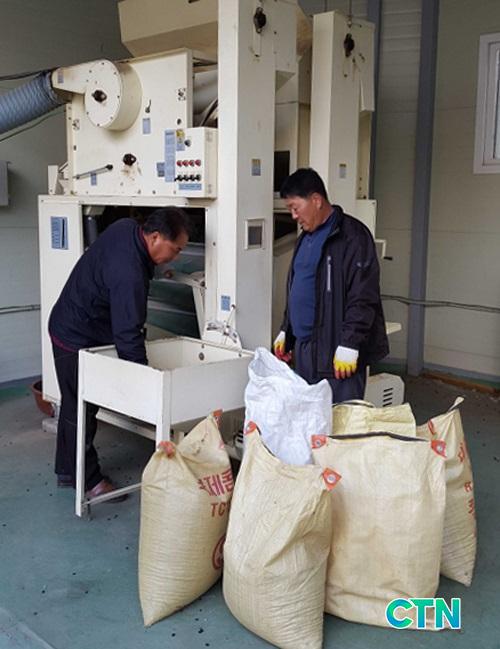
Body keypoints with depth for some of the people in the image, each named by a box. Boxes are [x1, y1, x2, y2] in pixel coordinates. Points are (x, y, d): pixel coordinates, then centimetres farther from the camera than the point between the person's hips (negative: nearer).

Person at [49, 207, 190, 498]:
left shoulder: (126, 227, -8)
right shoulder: (129, 275, -35)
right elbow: (127, 336, -32)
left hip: (68, 327, 10)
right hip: (76, 340, -10)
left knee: (75, 405, 19)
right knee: (81, 410, 1)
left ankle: (68, 470, 32)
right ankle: (87, 480, 15)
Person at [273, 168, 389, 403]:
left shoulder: (352, 236, -11)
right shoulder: (306, 238, 18)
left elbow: (362, 299, -17)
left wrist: (349, 346, -20)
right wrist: (286, 332, 22)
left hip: (336, 355, -8)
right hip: (304, 349, 9)